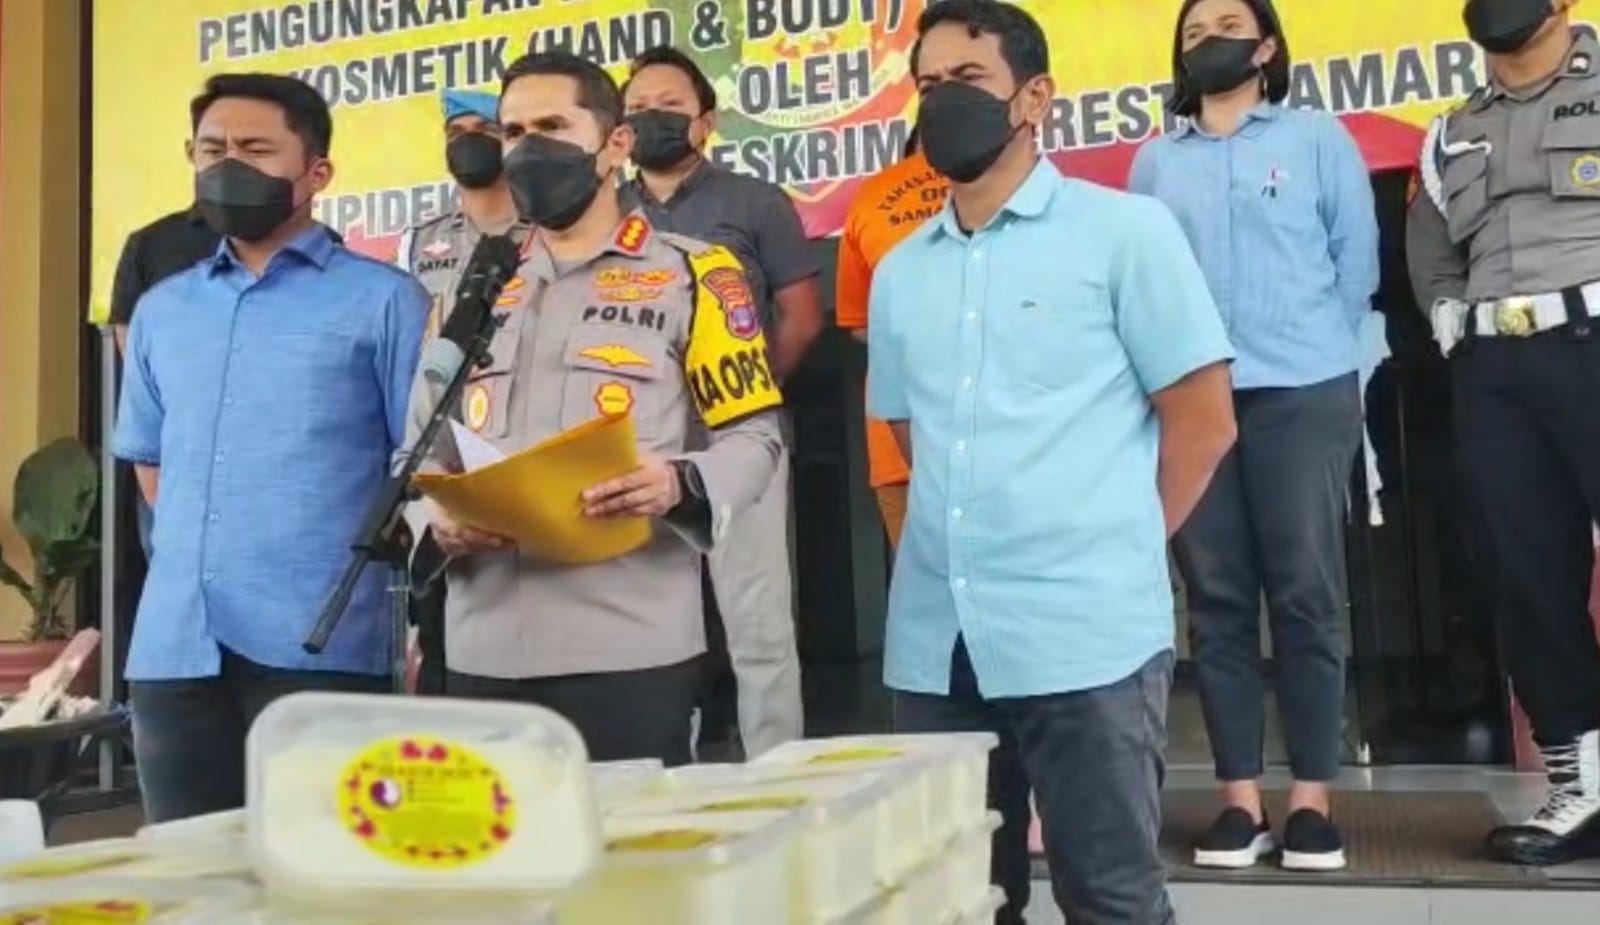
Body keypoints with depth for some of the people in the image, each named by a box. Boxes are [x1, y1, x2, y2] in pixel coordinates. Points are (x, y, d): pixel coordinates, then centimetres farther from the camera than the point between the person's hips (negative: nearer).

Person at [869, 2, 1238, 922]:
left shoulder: (1126, 231, -1)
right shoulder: (899, 272, 14)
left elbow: (1204, 420, -1)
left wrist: (1117, 551, 2)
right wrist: (957, 544, 13)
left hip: (1085, 635, -5)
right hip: (933, 641, 5)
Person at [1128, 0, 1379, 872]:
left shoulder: (1317, 137, 10)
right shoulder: (1154, 161, 15)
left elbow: (1357, 253, 8)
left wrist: (1316, 345, 5)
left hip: (1303, 394, -2)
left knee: (1306, 595, -2)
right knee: (1216, 601, 2)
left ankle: (1311, 799, 5)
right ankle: (1240, 799, 7)